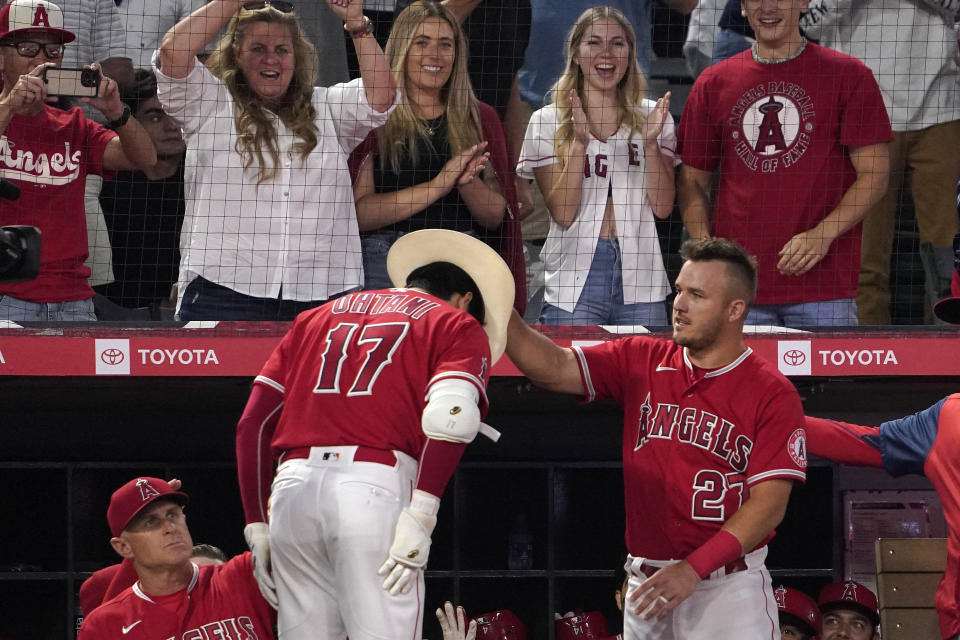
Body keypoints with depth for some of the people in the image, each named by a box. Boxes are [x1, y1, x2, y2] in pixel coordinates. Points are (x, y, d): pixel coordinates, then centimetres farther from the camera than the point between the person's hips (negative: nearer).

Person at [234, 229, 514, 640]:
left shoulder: (318, 317, 28)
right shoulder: (459, 326, 13)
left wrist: (257, 525, 17)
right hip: (376, 486, -4)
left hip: (292, 486, 4)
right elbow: (448, 416, -8)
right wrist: (421, 515, -16)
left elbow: (253, 422, 19)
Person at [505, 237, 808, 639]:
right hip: (648, 588, 4)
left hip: (727, 592, -4)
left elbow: (769, 503, -11)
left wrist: (693, 569, -20)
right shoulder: (642, 362, 10)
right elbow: (554, 368, 0)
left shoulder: (772, 394, -5)